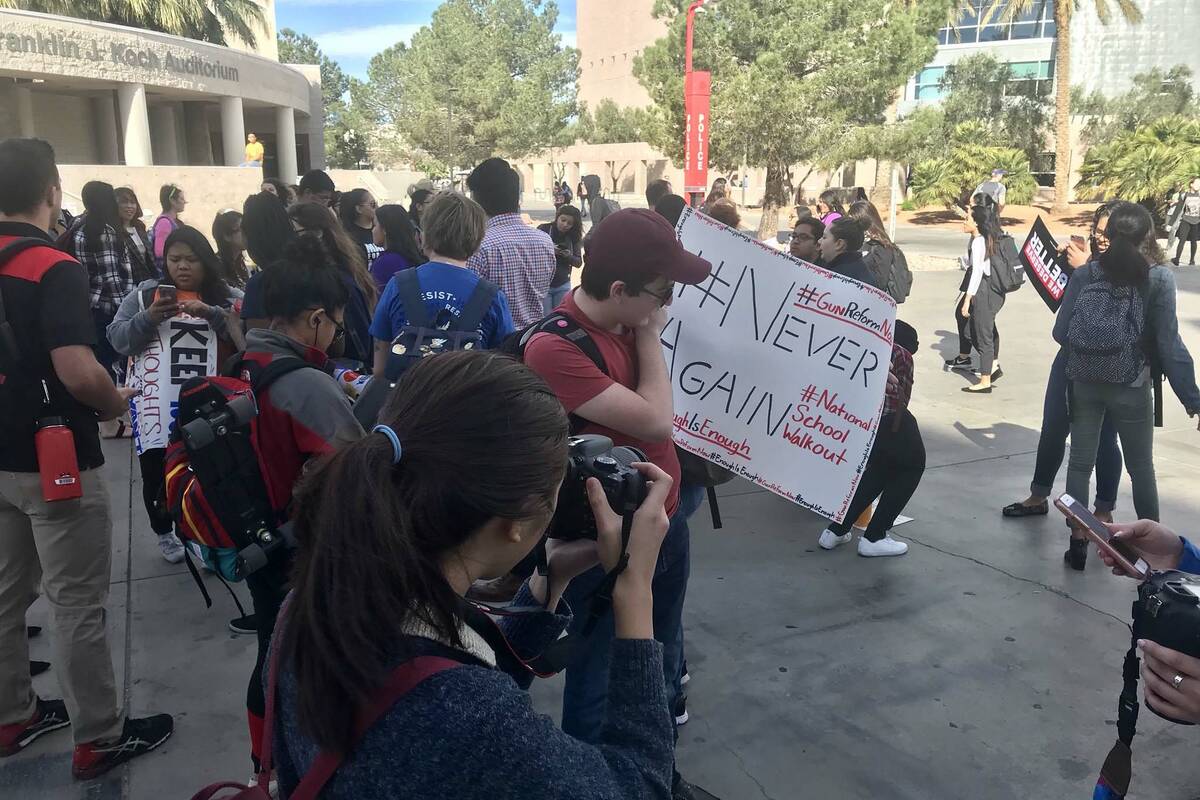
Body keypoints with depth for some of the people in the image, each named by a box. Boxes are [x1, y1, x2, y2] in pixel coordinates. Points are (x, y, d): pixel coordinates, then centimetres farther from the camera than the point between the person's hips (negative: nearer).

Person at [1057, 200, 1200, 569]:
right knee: (1141, 468, 15)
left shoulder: (1084, 274, -4)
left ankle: (1078, 542, 12)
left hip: (1084, 382, 1)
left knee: (1080, 462, 11)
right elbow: (1170, 344, -12)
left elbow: (1060, 333, -2)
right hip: (1131, 388, -1)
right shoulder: (1159, 278, -10)